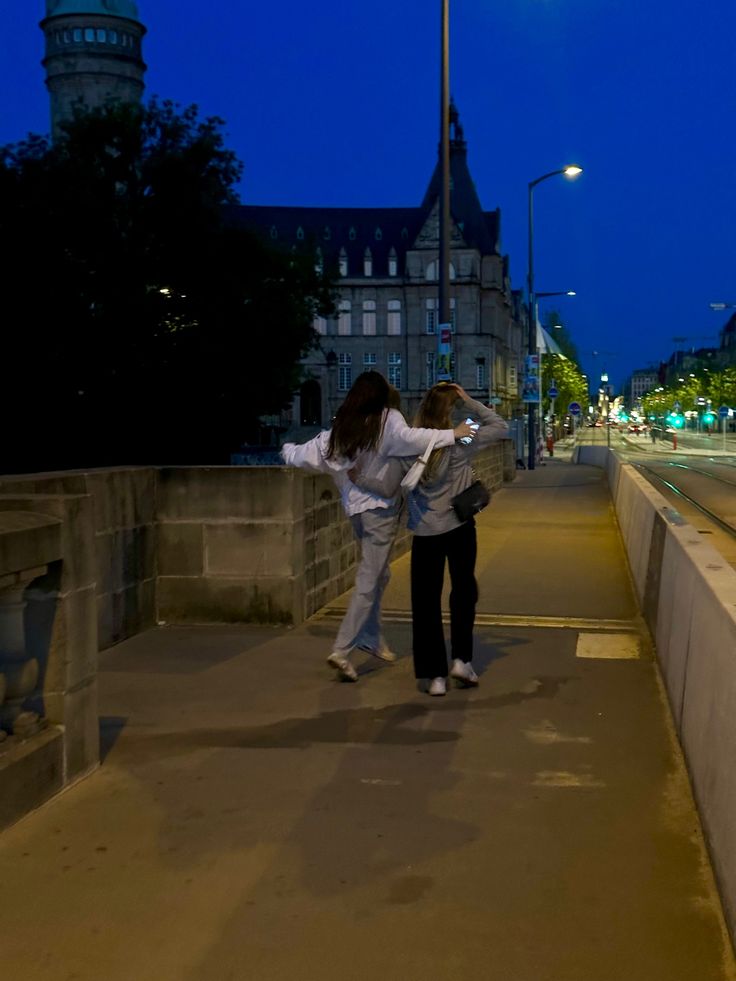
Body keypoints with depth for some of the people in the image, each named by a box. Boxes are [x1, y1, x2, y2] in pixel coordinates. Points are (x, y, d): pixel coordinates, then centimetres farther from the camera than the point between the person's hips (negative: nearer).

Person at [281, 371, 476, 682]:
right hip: (380, 509, -7)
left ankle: (372, 637, 29)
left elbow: (309, 453, 15)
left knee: (378, 574, 22)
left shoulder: (341, 429, 8)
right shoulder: (388, 419, -8)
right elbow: (408, 438, -28)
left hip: (356, 506, 7)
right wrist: (451, 433, -24)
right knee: (368, 582, -4)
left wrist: (289, 450, 36)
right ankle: (341, 650, -8)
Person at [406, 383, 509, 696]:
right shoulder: (459, 444, -12)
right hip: (458, 526, -1)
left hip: (424, 531, 1)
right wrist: (469, 401, -3)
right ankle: (461, 659, 15)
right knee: (463, 590, 20)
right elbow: (500, 427, -2)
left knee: (426, 599, 7)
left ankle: (435, 674, 6)